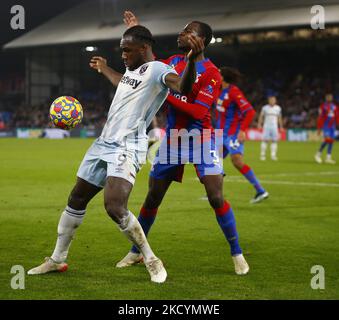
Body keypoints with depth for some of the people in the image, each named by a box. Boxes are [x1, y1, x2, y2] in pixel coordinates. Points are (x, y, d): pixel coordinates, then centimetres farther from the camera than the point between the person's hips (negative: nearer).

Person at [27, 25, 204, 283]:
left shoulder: (157, 70, -13)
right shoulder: (132, 68, 15)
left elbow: (183, 87, -35)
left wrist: (192, 60, -53)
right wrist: (104, 69, 55)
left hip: (126, 148, -9)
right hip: (104, 143, 10)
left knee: (115, 207, -26)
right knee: (76, 200, 15)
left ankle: (151, 261, -8)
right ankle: (57, 259, 30)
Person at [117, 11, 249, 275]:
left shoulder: (210, 73, -13)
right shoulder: (173, 62, 6)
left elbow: (198, 112, -21)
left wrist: (167, 95, -25)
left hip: (200, 139, -5)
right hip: (172, 140, 5)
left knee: (216, 198, -14)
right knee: (152, 197, 8)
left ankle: (237, 254, 0)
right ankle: (136, 252, 23)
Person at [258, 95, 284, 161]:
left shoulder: (278, 108, 6)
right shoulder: (265, 108, 0)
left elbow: (279, 118, 14)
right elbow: (261, 116, 2)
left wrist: (281, 126, 14)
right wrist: (259, 124, -8)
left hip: (274, 127, 2)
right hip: (266, 126, -2)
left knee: (274, 140, -3)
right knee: (265, 140, -6)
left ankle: (273, 155, 1)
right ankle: (262, 155, 1)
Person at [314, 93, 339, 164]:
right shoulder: (323, 106, -4)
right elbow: (320, 118, -5)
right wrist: (319, 128, -7)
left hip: (332, 126, 6)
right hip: (326, 126, -6)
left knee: (331, 140, 3)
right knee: (327, 139, -17)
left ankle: (328, 157, 7)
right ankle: (318, 154, -2)